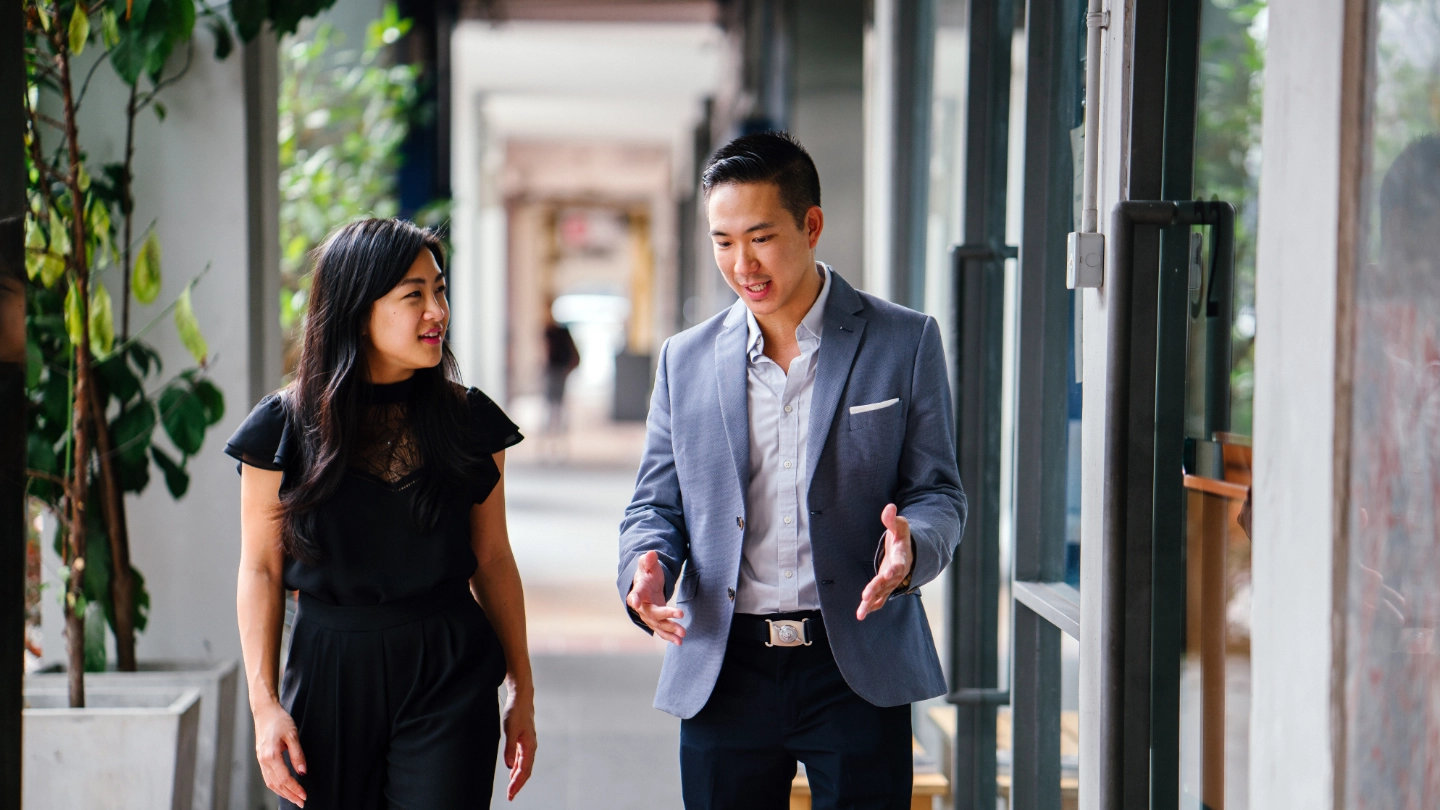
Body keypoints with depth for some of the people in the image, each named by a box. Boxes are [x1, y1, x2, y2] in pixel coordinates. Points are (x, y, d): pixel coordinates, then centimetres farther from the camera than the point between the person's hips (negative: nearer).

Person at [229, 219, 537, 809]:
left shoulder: (469, 422, 3)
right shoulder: (286, 428, -2)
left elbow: (493, 560, 9)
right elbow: (260, 570, 2)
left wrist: (521, 691, 10)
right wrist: (265, 704, -3)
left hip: (449, 678, 0)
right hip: (330, 669, 0)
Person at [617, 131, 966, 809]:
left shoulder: (904, 343, 1)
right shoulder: (687, 359, 9)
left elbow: (938, 492, 2)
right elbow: (656, 503, 12)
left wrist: (912, 548, -20)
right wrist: (646, 570, -10)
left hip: (858, 672, -2)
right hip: (722, 674, 2)